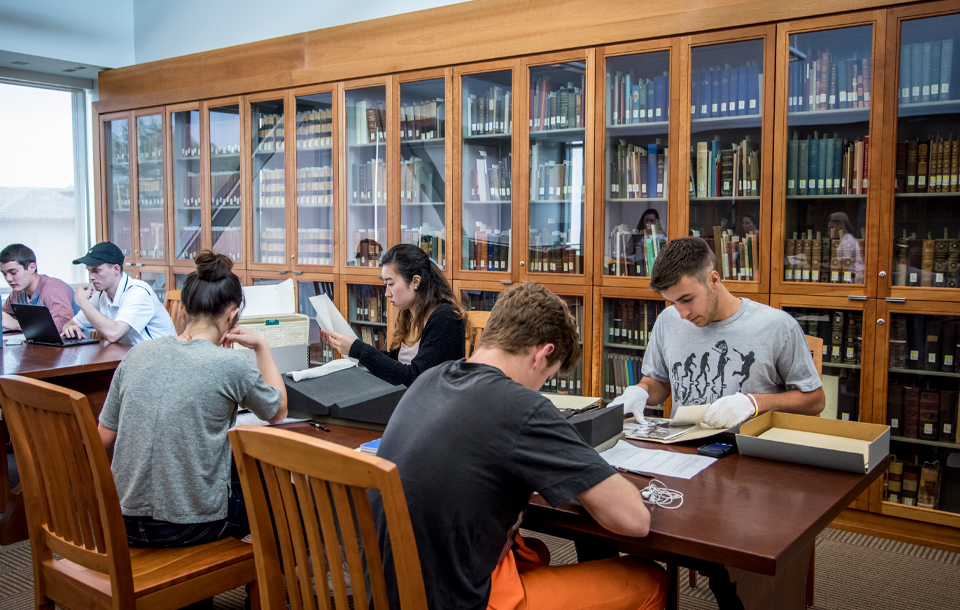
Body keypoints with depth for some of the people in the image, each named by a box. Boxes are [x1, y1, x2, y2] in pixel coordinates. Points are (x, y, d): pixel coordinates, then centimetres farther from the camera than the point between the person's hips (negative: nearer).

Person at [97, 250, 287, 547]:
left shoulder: (136, 354, -2)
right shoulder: (232, 365, -15)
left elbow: (105, 439, 6)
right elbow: (278, 411, 5)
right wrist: (261, 346, 12)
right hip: (191, 525, -5)